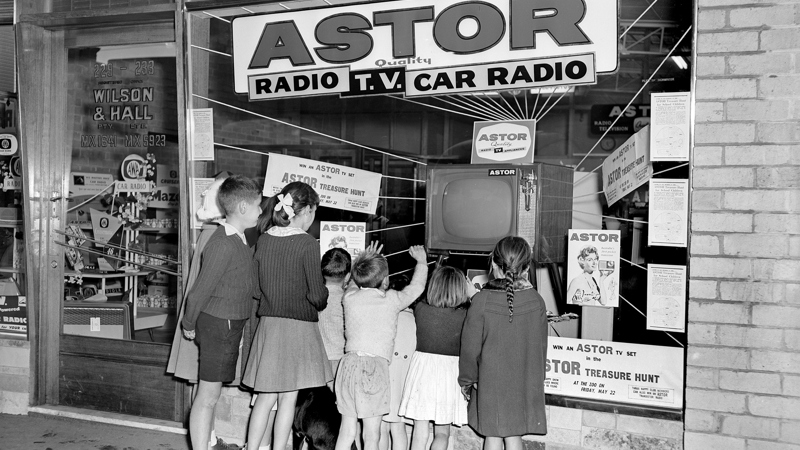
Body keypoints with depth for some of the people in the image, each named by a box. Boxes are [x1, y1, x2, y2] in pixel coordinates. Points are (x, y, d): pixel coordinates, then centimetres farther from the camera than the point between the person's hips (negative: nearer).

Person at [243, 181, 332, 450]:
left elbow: (256, 286, 10)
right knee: (288, 397, 6)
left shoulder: (263, 240, 3)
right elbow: (317, 296, -13)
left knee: (266, 396, 14)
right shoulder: (307, 244, -13)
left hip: (268, 324, 5)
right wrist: (322, 296, 9)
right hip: (298, 326, -5)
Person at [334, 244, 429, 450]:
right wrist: (421, 260, 32)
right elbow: (416, 286, 16)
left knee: (347, 430, 12)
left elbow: (354, 283, 32)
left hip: (349, 362, 4)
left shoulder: (349, 297, 7)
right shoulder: (391, 300, 0)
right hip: (375, 365, -4)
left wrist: (364, 260, 43)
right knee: (372, 433, 3)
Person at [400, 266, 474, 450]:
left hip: (424, 367, 1)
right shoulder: (463, 315, -11)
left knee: (420, 430, 7)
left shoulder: (421, 309, -9)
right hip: (450, 371, 0)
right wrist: (474, 295, 8)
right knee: (442, 432, 11)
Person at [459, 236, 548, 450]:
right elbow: (541, 347, 2)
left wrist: (466, 381, 7)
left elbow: (470, 348, -9)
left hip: (490, 383, -2)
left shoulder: (481, 301, -17)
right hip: (524, 385, 2)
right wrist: (536, 380, 17)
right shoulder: (536, 302, -9)